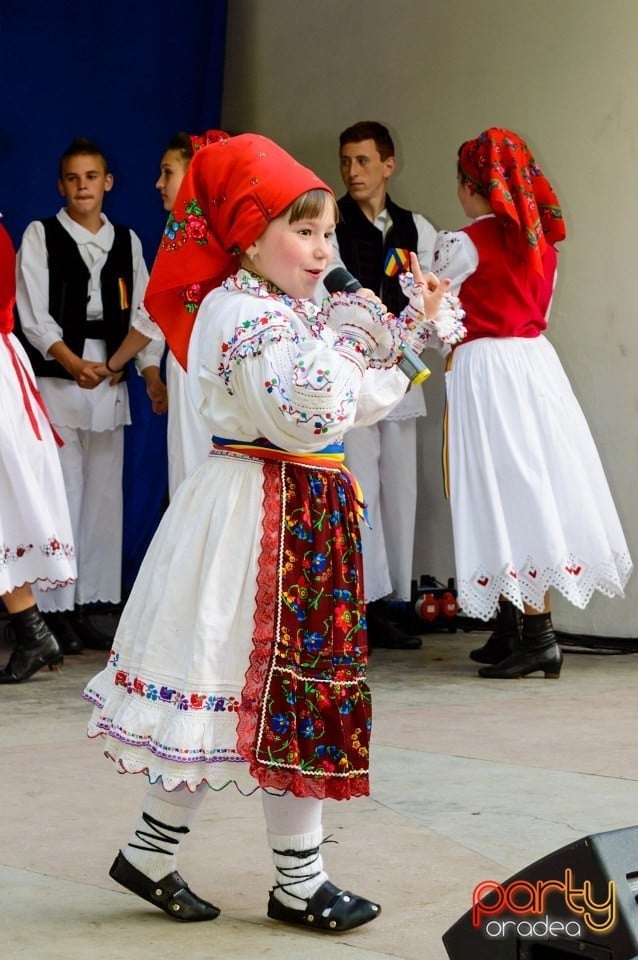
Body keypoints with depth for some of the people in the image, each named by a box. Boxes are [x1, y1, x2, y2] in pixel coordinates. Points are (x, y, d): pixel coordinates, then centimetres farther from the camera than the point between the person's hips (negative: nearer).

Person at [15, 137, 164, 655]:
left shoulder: (127, 242, 14)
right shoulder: (41, 235, 3)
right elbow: (33, 315, -6)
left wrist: (153, 372, -5)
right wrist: (72, 362, -20)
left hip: (109, 379, 4)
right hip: (55, 378, -4)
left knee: (103, 493, 3)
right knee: (61, 492, -8)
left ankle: (86, 607, 9)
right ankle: (56, 611, -4)